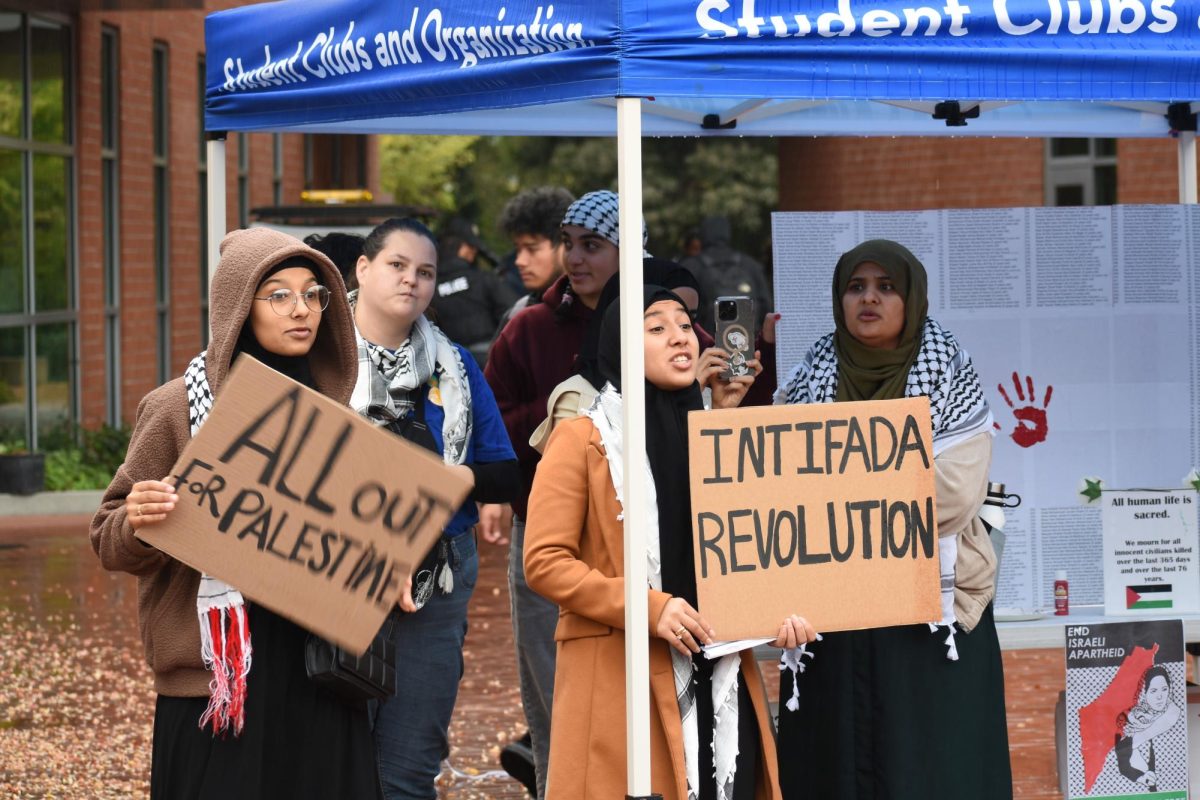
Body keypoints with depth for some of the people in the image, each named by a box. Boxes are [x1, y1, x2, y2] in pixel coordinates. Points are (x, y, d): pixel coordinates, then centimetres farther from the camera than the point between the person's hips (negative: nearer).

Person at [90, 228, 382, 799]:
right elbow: (110, 539, -2)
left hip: (319, 678, 5)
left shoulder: (330, 404, 10)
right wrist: (139, 522, -24)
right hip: (220, 674, -4)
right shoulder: (178, 407, -5)